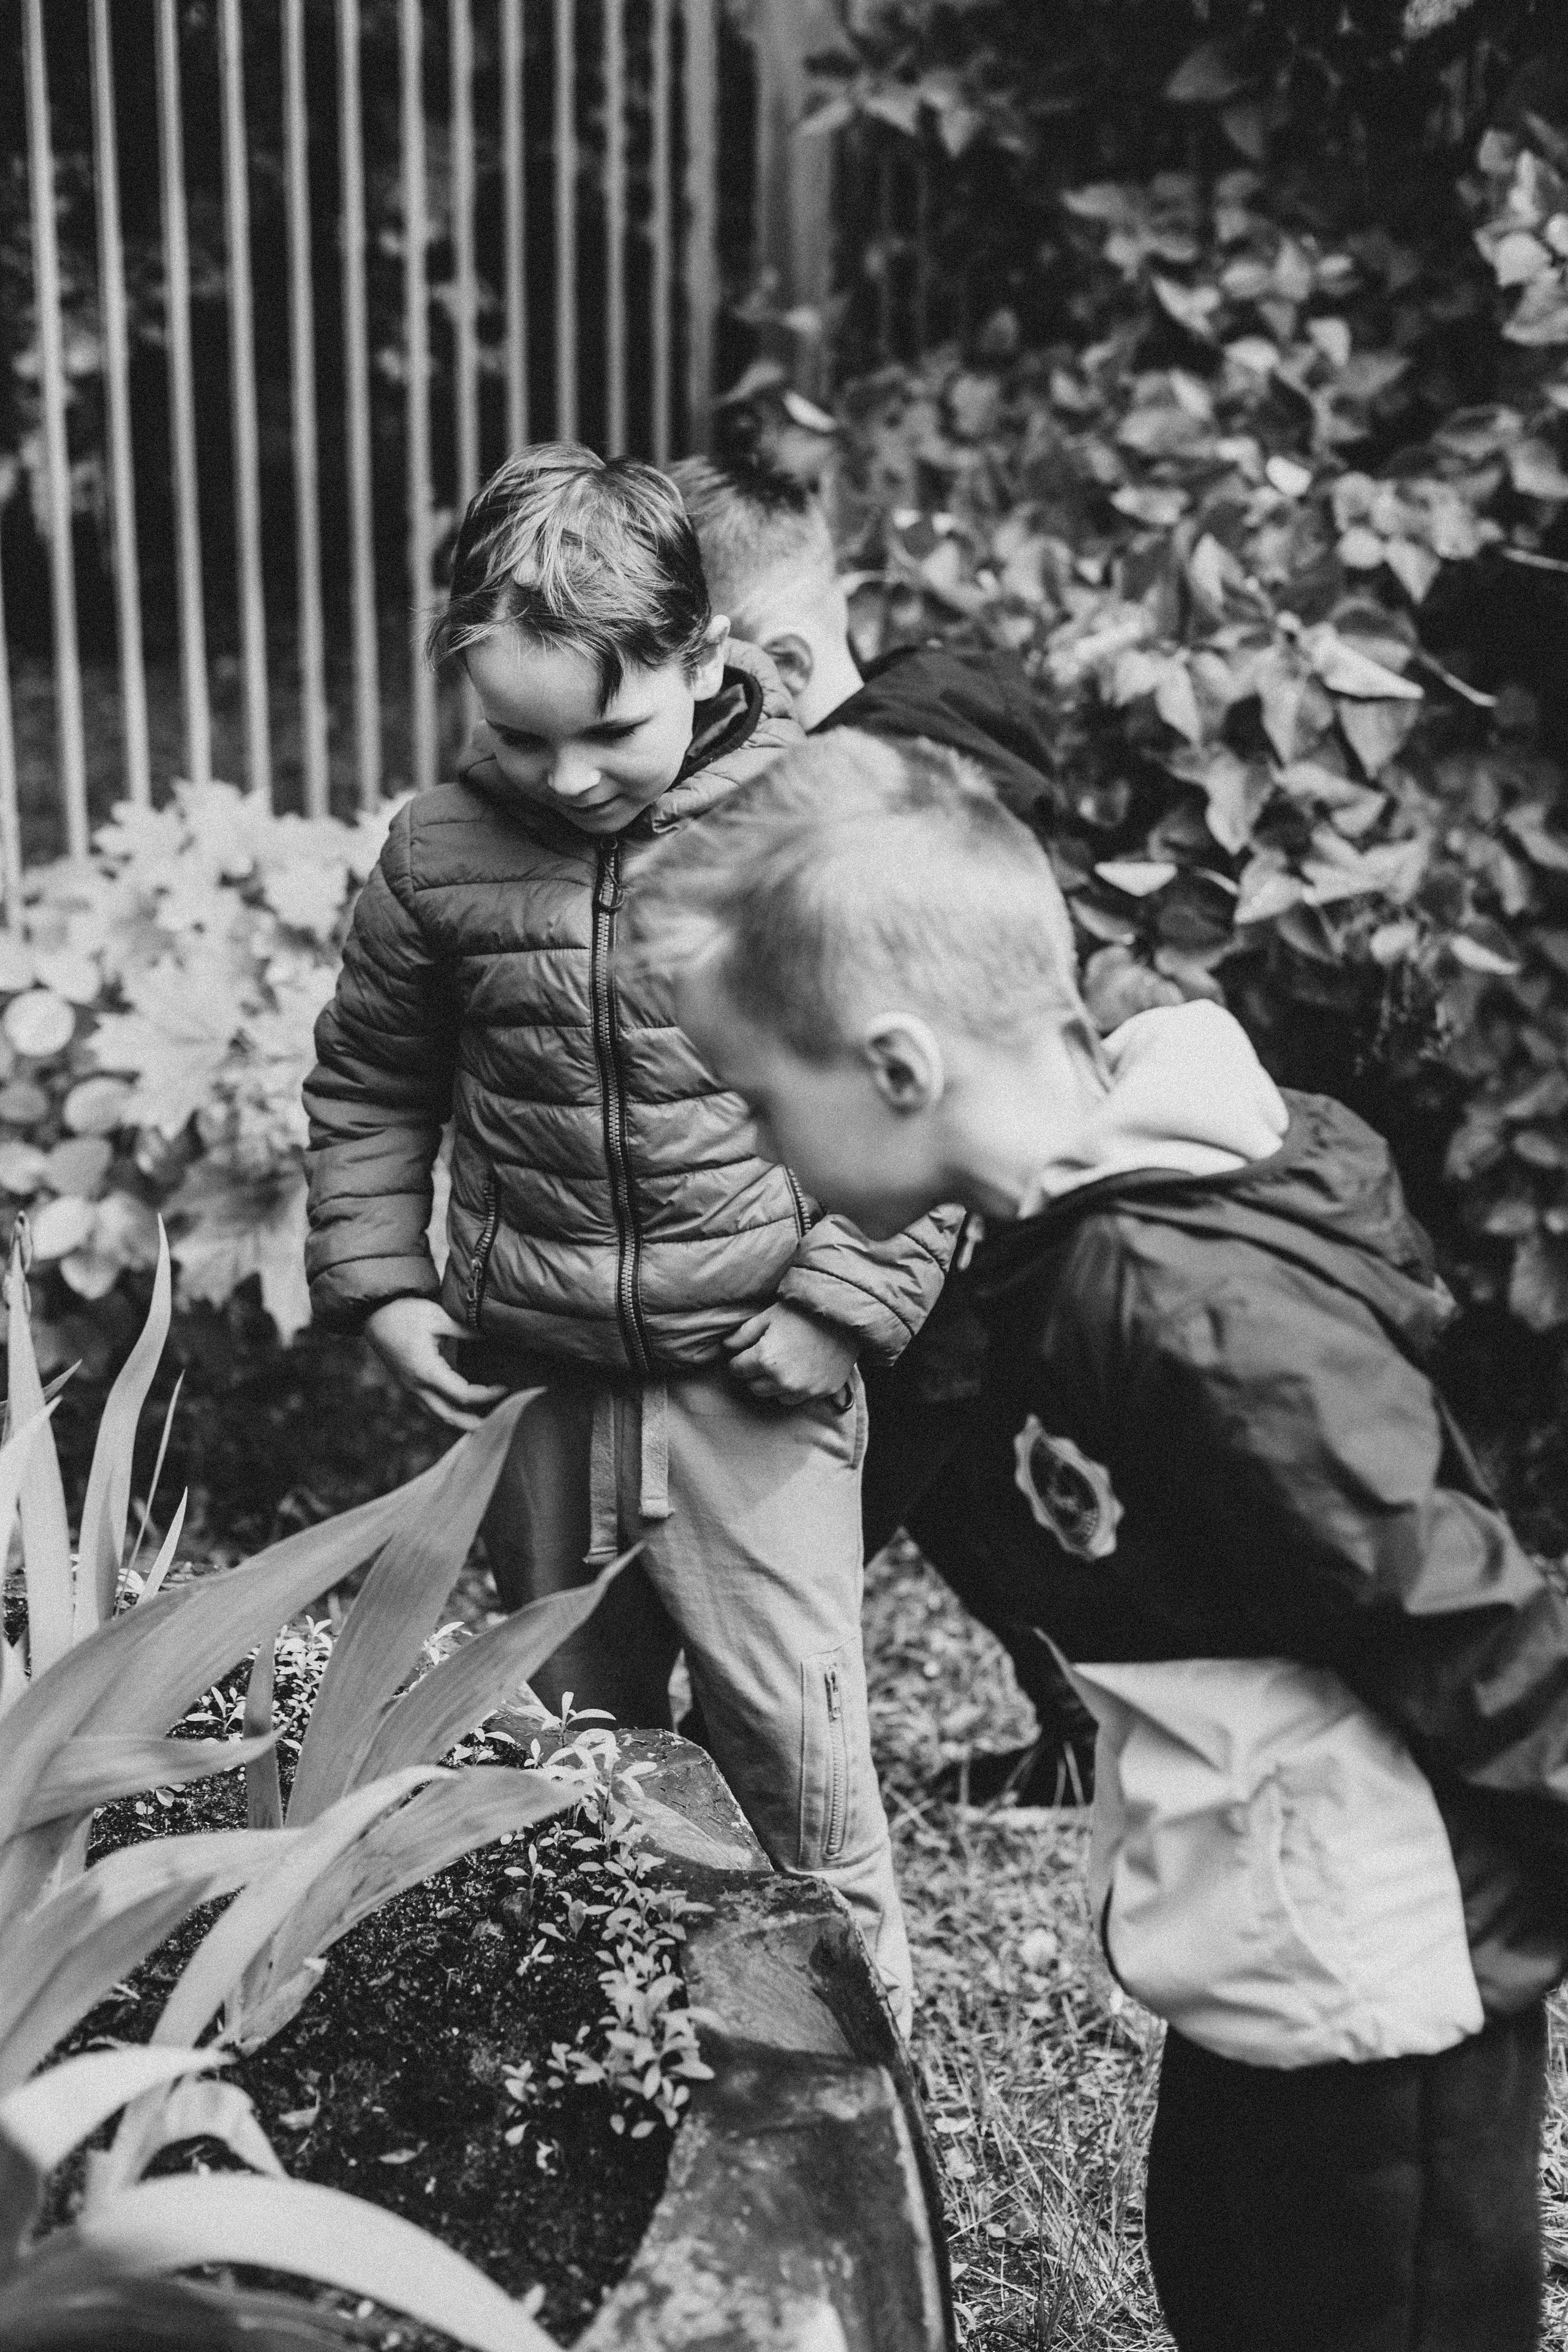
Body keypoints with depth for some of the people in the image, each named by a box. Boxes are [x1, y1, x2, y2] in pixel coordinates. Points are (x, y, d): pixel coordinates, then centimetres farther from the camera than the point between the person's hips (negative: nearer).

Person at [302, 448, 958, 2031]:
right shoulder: (438, 855, -3)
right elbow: (366, 1089, 11)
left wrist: (840, 1307, -12)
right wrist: (379, 1284, 1)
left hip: (751, 1382, -3)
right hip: (529, 1382, 4)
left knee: (791, 1729, -2)